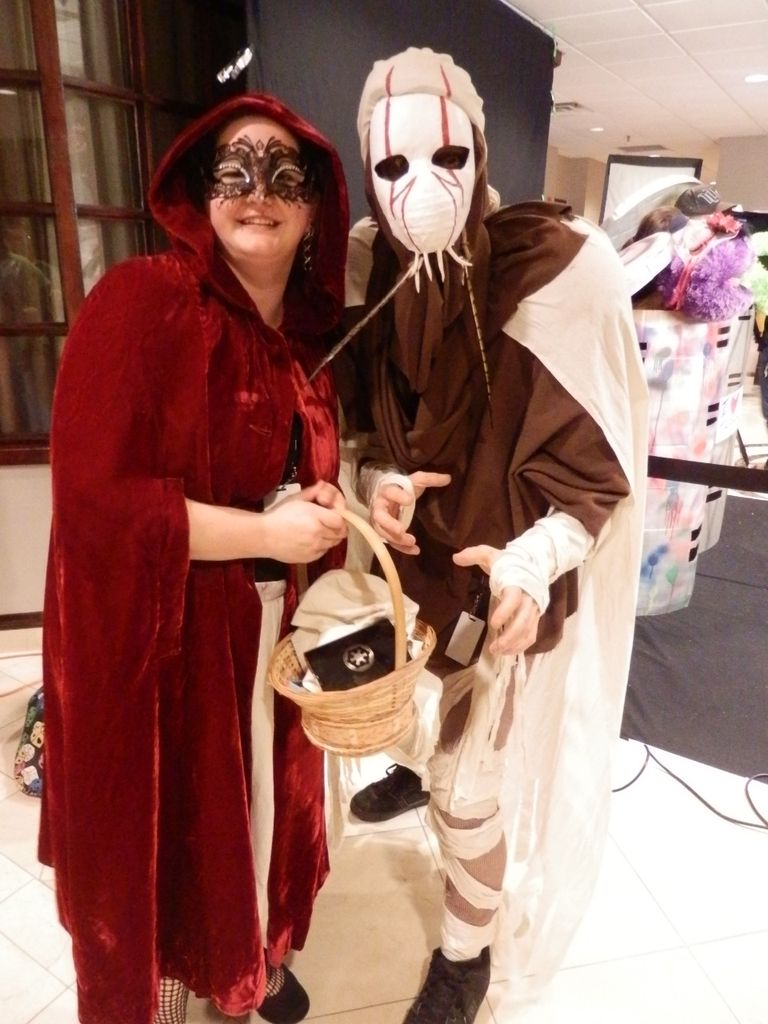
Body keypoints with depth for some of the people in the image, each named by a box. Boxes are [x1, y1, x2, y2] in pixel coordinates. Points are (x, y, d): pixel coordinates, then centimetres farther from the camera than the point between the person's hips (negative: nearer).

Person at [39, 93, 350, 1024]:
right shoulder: (140, 300, -16)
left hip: (276, 625, 7)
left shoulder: (309, 329, 7)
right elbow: (91, 494, -22)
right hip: (158, 633, -6)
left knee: (262, 800, 22)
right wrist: (266, 534, -21)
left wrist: (327, 511, -3)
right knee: (166, 825, 13)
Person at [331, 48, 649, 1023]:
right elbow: (354, 413, 4)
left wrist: (535, 559, -29)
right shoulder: (365, 269, -8)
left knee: (471, 779, 7)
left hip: (509, 569, -4)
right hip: (411, 549, 5)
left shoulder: (559, 268, -21)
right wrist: (376, 484, -16)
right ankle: (416, 768, 68)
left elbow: (598, 448, -14)